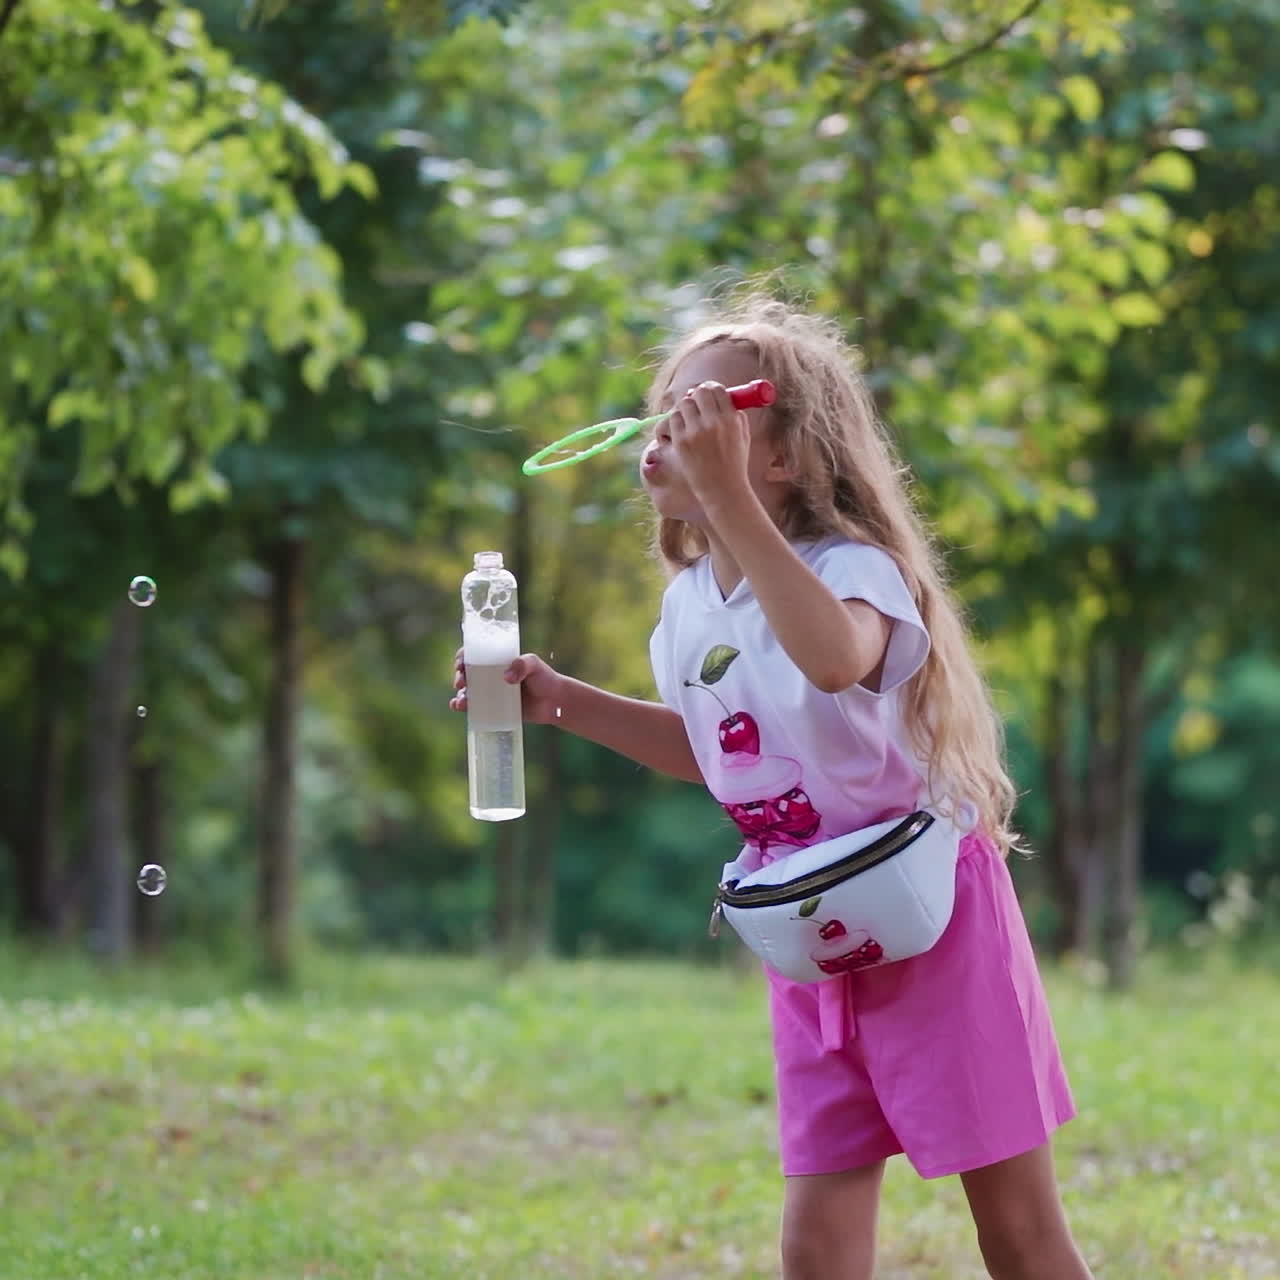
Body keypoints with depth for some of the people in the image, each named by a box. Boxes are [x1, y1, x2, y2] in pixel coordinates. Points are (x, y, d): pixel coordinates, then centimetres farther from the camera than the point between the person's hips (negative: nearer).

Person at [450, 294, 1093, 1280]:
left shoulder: (851, 566, -20)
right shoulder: (689, 606, 4)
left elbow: (834, 656, -46)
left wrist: (729, 495, -45)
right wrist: (565, 701, 11)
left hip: (928, 906, -7)